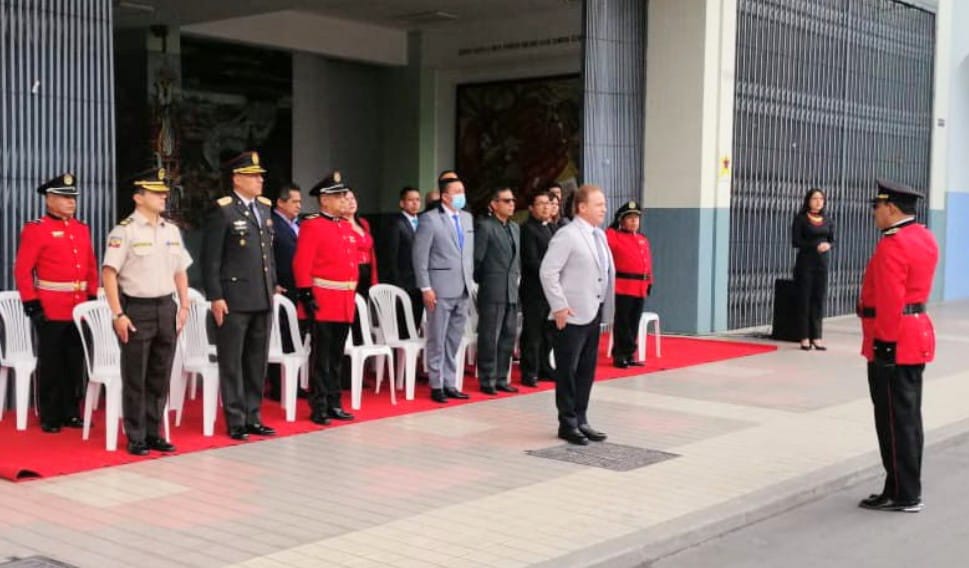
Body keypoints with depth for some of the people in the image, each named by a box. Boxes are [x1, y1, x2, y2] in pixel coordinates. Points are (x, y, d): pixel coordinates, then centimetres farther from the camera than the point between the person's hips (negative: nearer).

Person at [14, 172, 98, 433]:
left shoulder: (82, 229, 12)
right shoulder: (35, 229, -6)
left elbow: (91, 267, 17)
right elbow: (23, 270, -9)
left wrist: (92, 298, 11)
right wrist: (31, 304, -14)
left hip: (79, 310, 6)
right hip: (50, 311, -6)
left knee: (75, 363, 11)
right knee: (50, 364, 3)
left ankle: (71, 412, 21)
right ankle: (49, 417, 12)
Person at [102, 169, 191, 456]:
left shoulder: (172, 230, 11)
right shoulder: (124, 231, -8)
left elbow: (180, 271, 16)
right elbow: (108, 274, -11)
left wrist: (184, 306, 8)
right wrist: (118, 315, -15)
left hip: (166, 308, 6)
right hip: (136, 310, -6)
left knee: (160, 377, 10)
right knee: (135, 379, 2)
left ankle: (153, 434, 21)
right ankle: (136, 438, 12)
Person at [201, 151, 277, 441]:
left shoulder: (264, 207, 12)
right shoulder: (222, 210, -8)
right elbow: (210, 258, -10)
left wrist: (272, 285, 15)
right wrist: (216, 297, -14)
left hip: (263, 299, 7)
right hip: (234, 300, -7)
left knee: (257, 361, 12)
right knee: (232, 362, 2)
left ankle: (252, 417, 21)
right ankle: (236, 421, 9)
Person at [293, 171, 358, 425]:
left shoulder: (347, 226, 16)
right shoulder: (312, 225, -8)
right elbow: (302, 264, -14)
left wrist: (353, 293, 18)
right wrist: (306, 295, -18)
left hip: (345, 302, 7)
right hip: (323, 302, -7)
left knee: (337, 356, 12)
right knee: (322, 357, -2)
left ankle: (334, 403, 20)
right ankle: (319, 408, 4)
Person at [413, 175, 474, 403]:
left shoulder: (467, 218, 13)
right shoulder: (430, 219, -6)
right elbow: (420, 256, -9)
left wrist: (470, 281, 12)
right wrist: (425, 288, -13)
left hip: (462, 290, 6)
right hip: (440, 290, -6)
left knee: (454, 340, 11)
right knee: (437, 340, 2)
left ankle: (449, 384, 19)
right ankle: (436, 386, 10)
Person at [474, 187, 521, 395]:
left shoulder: (515, 228, 15)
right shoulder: (485, 226, -8)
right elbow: (477, 259, -7)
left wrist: (516, 276, 12)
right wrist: (481, 281, 0)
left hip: (512, 292, 7)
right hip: (492, 292, -7)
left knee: (508, 337, 10)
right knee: (489, 338, -1)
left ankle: (501, 378, 18)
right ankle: (487, 381, 7)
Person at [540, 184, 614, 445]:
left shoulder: (599, 236, 13)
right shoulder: (567, 235, -12)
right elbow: (548, 272, -16)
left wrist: (604, 309, 10)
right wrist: (559, 306, -19)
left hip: (593, 314, 8)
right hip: (571, 316, -8)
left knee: (587, 371, 12)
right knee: (568, 371, 2)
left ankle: (580, 420, 21)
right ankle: (567, 424, 10)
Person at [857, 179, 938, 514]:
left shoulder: (892, 246, -19)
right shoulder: (925, 238, 12)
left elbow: (890, 301, -24)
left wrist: (885, 342, -21)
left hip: (893, 344, -10)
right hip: (917, 336, 10)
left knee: (896, 420, -2)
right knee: (909, 417, 15)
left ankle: (903, 495, 5)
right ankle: (908, 488, 24)